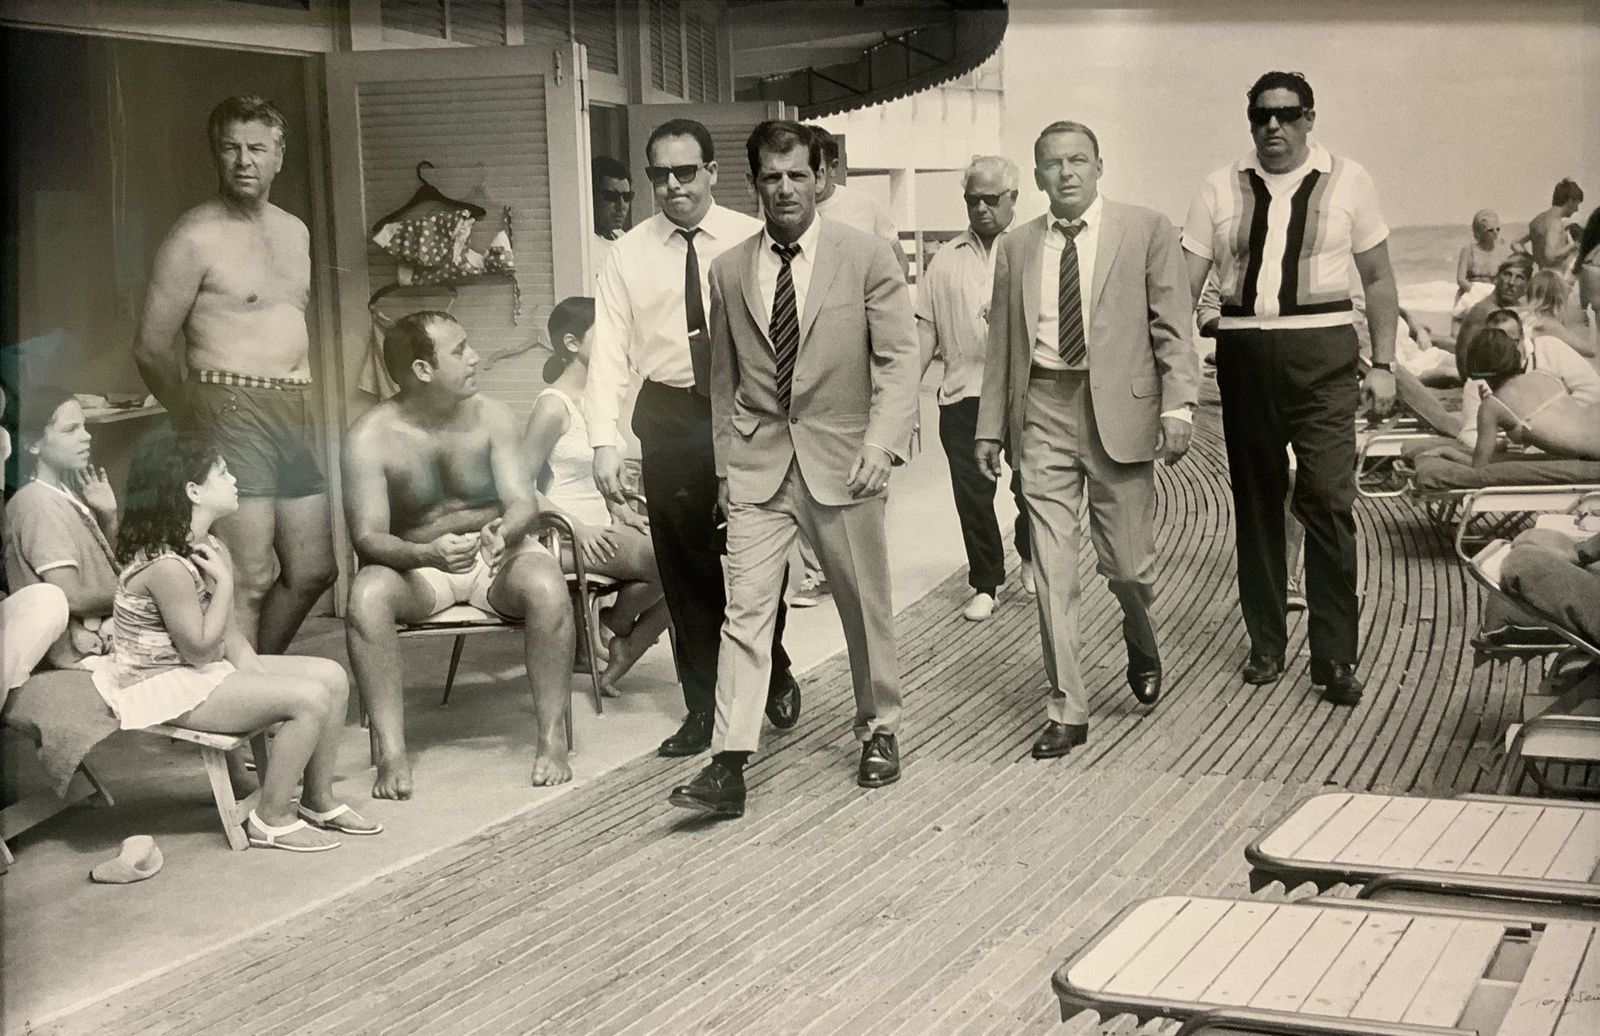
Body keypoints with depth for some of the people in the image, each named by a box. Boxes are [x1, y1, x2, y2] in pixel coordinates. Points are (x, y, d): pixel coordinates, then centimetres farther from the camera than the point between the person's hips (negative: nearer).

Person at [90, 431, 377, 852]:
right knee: (310, 698, -22)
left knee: (332, 676, 3)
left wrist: (253, 671, -7)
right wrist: (224, 582, -19)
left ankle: (318, 802, 15)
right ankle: (271, 820, -7)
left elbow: (229, 632, 10)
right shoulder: (166, 565, -25)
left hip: (207, 671, 10)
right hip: (164, 687, -10)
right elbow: (200, 648, -22)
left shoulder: (210, 548, 6)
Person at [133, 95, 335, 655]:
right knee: (249, 579, -10)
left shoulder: (294, 231, 16)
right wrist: (199, 424, -4)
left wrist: (305, 407, 18)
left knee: (312, 570, 12)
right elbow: (151, 347, -7)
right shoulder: (195, 237, -7)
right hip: (235, 412, -8)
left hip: (297, 413, 8)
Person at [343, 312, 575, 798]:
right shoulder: (370, 438, -12)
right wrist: (427, 553, -39)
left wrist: (504, 532, -33)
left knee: (547, 587, -32)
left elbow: (523, 503, -7)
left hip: (498, 554, 1)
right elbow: (367, 536, -17)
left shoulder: (492, 417, -3)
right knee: (366, 595, -34)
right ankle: (391, 754, -30)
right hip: (414, 561, -1)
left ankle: (551, 738, -21)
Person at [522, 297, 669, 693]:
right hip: (568, 538, -9)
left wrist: (622, 512, 8)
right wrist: (577, 527, -21)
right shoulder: (553, 406, -13)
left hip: (599, 525, 9)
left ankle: (623, 658, 6)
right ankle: (616, 623, 5)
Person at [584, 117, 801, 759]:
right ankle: (701, 710, 21)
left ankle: (774, 680, 32)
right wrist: (604, 442, -9)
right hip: (670, 421, 2)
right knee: (684, 569, 8)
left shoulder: (753, 242, -1)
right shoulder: (630, 254, 3)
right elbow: (608, 352, 0)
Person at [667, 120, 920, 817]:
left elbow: (898, 358, -5)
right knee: (746, 607, -7)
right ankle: (729, 765, -10)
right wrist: (724, 462, 11)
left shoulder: (867, 258, -2)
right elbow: (724, 375, 13)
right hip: (758, 465, 2)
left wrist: (881, 444, -17)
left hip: (841, 460, -1)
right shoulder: (729, 270, 7)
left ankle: (878, 731, 31)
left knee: (864, 605, 10)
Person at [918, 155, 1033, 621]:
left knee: (1031, 486, 3)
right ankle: (984, 586, 16)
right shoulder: (947, 259, 12)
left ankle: (1030, 557, 32)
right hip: (963, 394, 2)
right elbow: (926, 330, 12)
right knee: (972, 493, 2)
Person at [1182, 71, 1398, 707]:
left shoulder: (1347, 182, 6)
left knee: (1328, 500, -10)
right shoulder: (1222, 188, 8)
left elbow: (1378, 278, 9)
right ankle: (1266, 644, 21)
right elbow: (1186, 283, 5)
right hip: (1244, 352, 2)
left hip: (1321, 351, -2)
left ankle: (1335, 658, -2)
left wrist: (1383, 364, 2)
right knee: (1254, 502, 9)